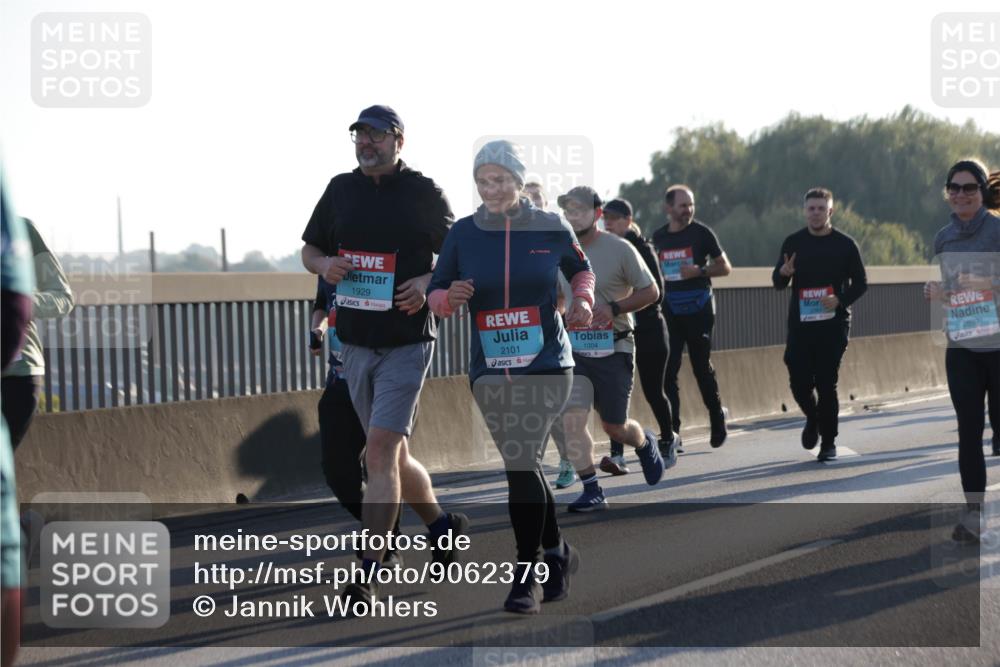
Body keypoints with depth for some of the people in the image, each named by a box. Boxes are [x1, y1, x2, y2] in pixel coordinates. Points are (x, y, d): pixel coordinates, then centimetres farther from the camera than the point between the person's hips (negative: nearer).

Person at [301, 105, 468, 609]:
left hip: (406, 343, -5)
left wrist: (429, 282, -16)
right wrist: (324, 264, -5)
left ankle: (368, 576, -14)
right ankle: (442, 526, 39)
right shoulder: (340, 189, 9)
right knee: (392, 454, 15)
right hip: (355, 343, 6)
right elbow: (309, 249, 18)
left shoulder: (423, 193, -3)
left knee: (380, 451, -14)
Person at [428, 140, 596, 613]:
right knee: (523, 468, 10)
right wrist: (450, 298, -16)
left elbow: (581, 269, 18)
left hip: (546, 366, -3)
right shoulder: (462, 233, 2)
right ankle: (556, 552, 32)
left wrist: (582, 300, -1)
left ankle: (525, 577, -6)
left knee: (522, 464, -15)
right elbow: (435, 293, 6)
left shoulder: (550, 228, 0)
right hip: (490, 372, 3)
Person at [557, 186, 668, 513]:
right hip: (573, 350, 2)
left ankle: (645, 443, 44)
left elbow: (650, 291, -4)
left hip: (613, 349, -2)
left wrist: (613, 308, -18)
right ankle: (592, 492, -5)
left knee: (614, 426, 8)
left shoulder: (620, 249, -8)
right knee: (571, 418, -15)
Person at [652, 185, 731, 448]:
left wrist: (700, 271, -14)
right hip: (669, 311, 3)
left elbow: (725, 267, 1)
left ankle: (718, 423, 24)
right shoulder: (658, 237, 9)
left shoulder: (701, 233, -1)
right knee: (668, 370, -5)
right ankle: (671, 432, -3)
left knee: (702, 367, 5)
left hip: (698, 310, -3)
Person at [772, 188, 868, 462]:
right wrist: (783, 272, -17)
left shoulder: (845, 244, 0)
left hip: (833, 324, -2)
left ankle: (828, 442, 7)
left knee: (826, 383, -4)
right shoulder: (793, 243, 5)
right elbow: (778, 283, 7)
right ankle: (813, 417, 30)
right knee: (799, 382, -1)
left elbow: (860, 283, 3)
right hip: (800, 325, 2)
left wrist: (840, 300, -16)